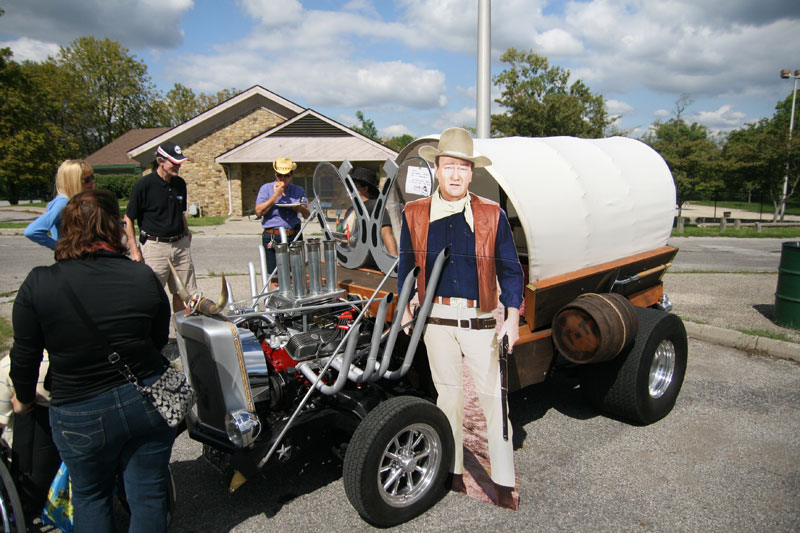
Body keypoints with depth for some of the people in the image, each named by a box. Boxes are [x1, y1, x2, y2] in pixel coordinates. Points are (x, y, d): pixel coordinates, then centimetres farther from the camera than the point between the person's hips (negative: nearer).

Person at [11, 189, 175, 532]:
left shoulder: (38, 284, -13)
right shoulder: (144, 278, -10)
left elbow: (25, 355, -4)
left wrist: (24, 398, 15)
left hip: (81, 416, 0)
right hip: (148, 406, 1)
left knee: (90, 495, 24)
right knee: (148, 496, 16)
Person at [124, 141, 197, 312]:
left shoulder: (180, 184, 9)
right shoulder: (144, 185, -9)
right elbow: (128, 219, -5)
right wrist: (134, 250, -10)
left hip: (180, 245, 6)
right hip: (155, 246, -5)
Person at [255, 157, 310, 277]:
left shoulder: (299, 190, 14)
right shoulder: (266, 188, 5)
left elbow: (308, 214, 13)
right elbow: (259, 212, -6)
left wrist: (299, 208, -9)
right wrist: (275, 195, -10)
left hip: (294, 236, 3)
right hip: (272, 238, -2)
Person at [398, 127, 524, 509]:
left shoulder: (492, 215, -1)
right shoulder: (415, 214, 3)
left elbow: (509, 269, 3)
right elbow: (406, 265, 14)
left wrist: (513, 317, -4)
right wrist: (404, 309, 12)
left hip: (480, 320, -1)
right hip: (436, 319, 2)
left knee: (494, 398, 3)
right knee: (448, 395, 14)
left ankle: (504, 484, 18)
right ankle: (452, 471, 31)